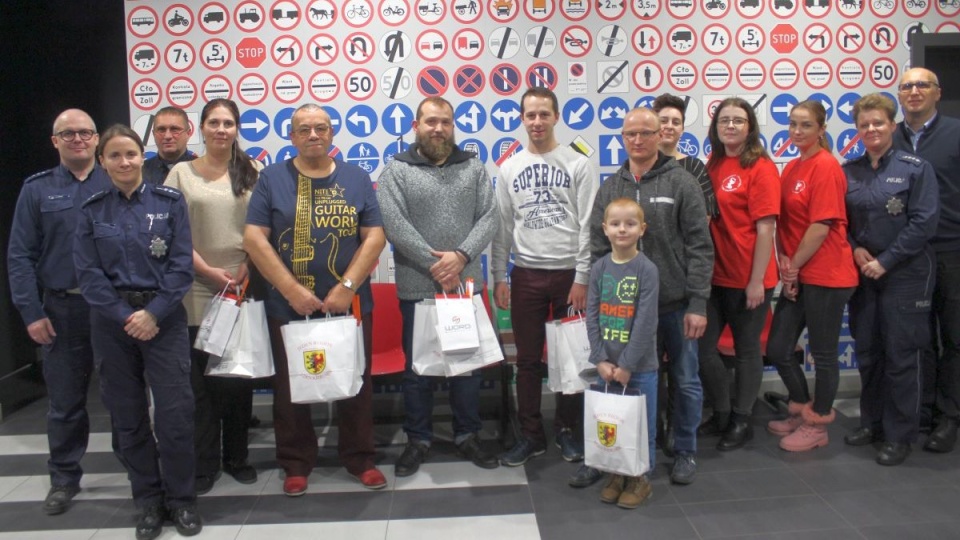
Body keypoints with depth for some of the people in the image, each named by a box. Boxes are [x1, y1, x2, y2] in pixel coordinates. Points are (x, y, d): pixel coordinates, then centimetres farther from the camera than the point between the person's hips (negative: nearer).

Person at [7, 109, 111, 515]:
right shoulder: (37, 190, 5)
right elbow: (20, 257, 2)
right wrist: (31, 313, -5)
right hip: (62, 310, 1)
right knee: (65, 400, 10)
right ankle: (64, 478, 25)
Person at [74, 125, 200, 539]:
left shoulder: (170, 202, 2)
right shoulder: (92, 210, 6)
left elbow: (182, 265, -4)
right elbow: (88, 273, 0)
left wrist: (153, 313, -13)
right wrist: (125, 316, -11)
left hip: (164, 317, -2)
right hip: (112, 322, 2)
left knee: (174, 413, -5)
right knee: (127, 415, 8)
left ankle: (181, 499, 13)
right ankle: (148, 501, 22)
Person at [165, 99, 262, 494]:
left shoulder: (251, 172, 7)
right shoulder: (182, 173, 4)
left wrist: (248, 268, -8)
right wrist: (209, 271, -9)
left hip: (244, 288, 1)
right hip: (199, 290, -1)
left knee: (239, 375, 9)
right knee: (202, 378, 3)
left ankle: (237, 456, 23)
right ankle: (204, 464, 16)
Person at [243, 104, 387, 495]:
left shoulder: (356, 178, 6)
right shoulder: (272, 178, 2)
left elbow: (375, 237, -1)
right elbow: (254, 238, -6)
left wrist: (347, 287, -12)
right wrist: (293, 291, -13)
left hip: (350, 305, 1)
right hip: (289, 307, 0)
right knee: (290, 389, 10)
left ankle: (360, 458, 26)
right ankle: (296, 463, 27)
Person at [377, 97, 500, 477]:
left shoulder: (473, 167, 8)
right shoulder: (397, 170, -1)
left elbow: (488, 217, -1)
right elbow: (394, 224, -12)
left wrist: (461, 255, -16)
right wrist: (434, 265, -16)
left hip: (465, 284, 3)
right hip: (417, 287, -2)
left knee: (468, 363, 12)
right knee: (417, 367, 8)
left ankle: (468, 435, 27)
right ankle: (418, 440, 24)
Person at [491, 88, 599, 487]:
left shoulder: (579, 165, -1)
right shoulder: (510, 168, 7)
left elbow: (588, 225, -5)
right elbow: (502, 227, 7)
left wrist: (582, 277, -10)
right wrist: (499, 277, 2)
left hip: (569, 272, -2)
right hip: (526, 273, 2)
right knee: (527, 358, 7)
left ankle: (569, 430, 23)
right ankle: (531, 435, 19)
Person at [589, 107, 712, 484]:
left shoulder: (681, 182, -3)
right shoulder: (609, 189, 7)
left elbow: (699, 247, -6)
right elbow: (599, 250, 7)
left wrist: (697, 303, -11)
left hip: (675, 304, -2)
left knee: (685, 380, 9)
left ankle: (685, 451, 27)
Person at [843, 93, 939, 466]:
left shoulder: (916, 168, -5)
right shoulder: (848, 172, 7)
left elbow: (924, 222, -11)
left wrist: (885, 261, -14)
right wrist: (855, 249, -8)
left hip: (905, 274, -4)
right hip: (862, 274, 4)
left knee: (901, 355, 0)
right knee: (867, 351, 11)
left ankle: (900, 435, 12)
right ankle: (872, 422, 26)